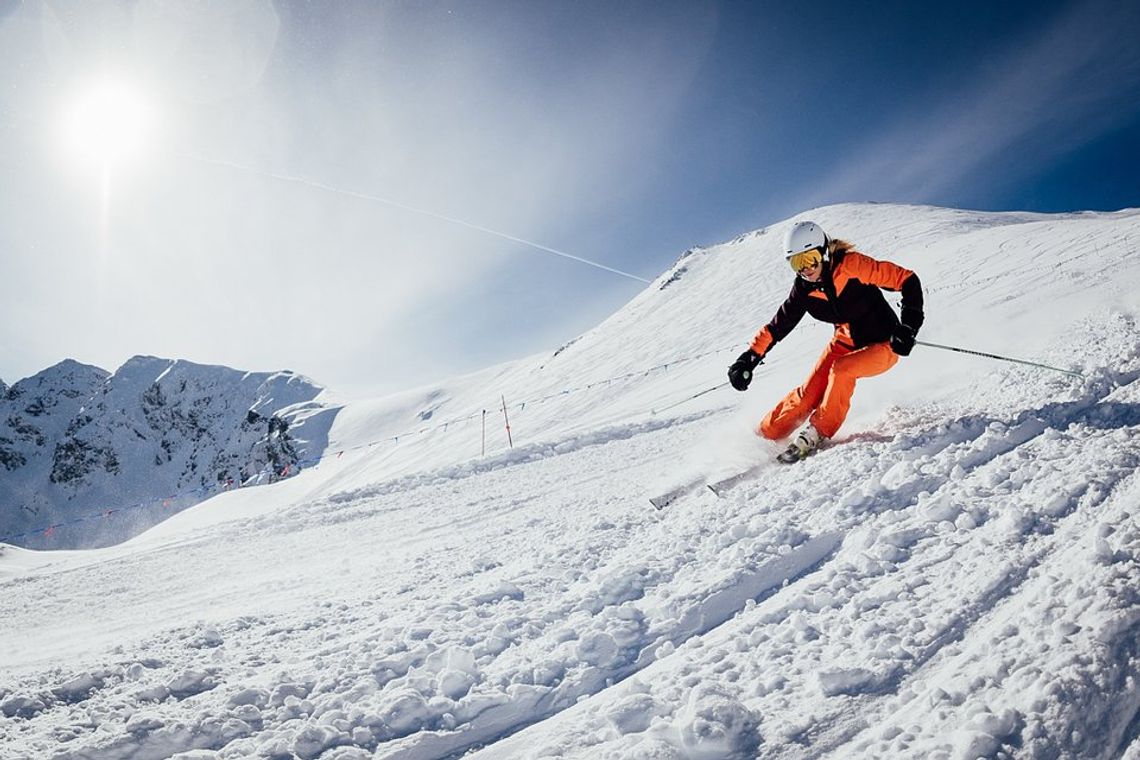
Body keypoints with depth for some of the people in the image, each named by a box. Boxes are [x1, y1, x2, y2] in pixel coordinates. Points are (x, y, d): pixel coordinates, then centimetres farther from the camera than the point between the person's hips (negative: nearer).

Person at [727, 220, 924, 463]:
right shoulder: (804, 288, -9)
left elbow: (907, 280, -22)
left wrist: (909, 326, -30)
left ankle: (816, 433, -14)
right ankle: (764, 435, 5)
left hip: (883, 345, -4)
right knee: (810, 393, -9)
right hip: (846, 341, 4)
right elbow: (778, 325, -1)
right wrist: (750, 358, -10)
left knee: (840, 370, -30)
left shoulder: (850, 265, -25)